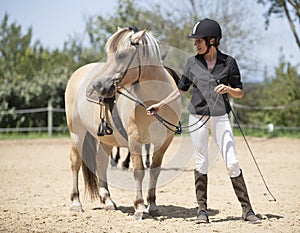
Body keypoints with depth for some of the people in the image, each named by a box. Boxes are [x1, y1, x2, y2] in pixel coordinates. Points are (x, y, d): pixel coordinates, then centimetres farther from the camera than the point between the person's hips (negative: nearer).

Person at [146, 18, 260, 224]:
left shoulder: (228, 62, 0)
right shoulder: (192, 63, 5)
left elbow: (240, 93, 4)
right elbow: (181, 90, 15)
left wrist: (228, 89, -16)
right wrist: (160, 105, 11)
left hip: (220, 117, -1)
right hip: (198, 117, 2)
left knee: (232, 164, -6)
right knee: (201, 163, 3)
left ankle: (247, 209, 1)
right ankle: (202, 210, 10)